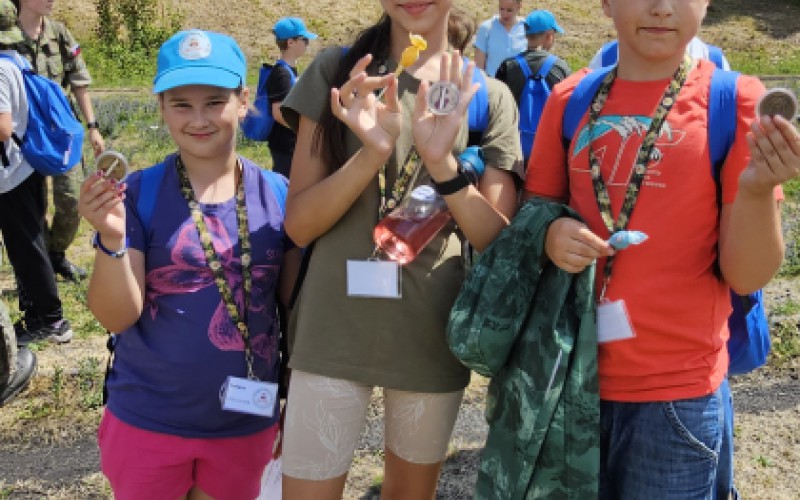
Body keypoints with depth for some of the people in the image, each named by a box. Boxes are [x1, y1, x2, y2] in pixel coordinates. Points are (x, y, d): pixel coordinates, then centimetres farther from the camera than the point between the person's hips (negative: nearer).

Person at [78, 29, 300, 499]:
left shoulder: (278, 194, -6)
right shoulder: (138, 194, -11)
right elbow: (117, 316, -12)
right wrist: (111, 239, -29)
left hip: (246, 422, 2)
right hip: (147, 422, -1)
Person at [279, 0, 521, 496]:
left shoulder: (487, 95, 0)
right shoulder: (337, 72, -1)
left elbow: (501, 242, -5)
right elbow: (299, 224, -6)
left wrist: (443, 163, -21)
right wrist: (372, 152, -23)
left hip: (433, 336, 2)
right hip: (334, 332, -1)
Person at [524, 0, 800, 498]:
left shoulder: (737, 100, -7)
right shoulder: (570, 98, 1)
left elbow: (746, 276, -8)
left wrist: (757, 190, -26)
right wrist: (550, 234, -10)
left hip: (677, 392, -2)